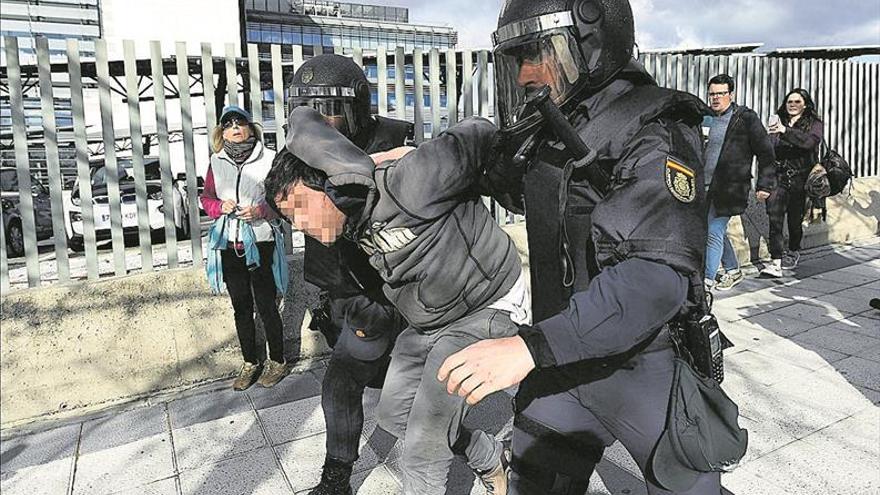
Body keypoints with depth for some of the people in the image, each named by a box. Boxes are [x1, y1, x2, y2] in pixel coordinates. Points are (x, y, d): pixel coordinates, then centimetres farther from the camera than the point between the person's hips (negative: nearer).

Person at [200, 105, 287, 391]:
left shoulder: (269, 159, -6)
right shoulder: (216, 162, 5)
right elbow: (206, 198, 12)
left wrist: (259, 211, -18)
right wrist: (220, 206, -9)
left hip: (261, 243, -4)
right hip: (230, 246, 4)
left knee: (266, 305, 3)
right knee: (241, 306, 14)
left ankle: (278, 361, 21)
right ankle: (250, 362, 29)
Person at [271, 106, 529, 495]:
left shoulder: (406, 185, -31)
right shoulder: (354, 219, -6)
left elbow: (480, 132, -20)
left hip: (485, 309, -9)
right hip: (426, 324, 9)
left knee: (424, 444, -8)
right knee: (393, 414, 16)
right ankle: (490, 459, 34)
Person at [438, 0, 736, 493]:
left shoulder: (654, 135, -20)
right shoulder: (548, 134, 4)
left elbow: (658, 274, -32)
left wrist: (530, 346, -38)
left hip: (648, 375, -6)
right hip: (562, 363, 7)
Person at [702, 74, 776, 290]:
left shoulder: (746, 118, -4)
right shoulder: (705, 117, 10)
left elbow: (766, 153, -2)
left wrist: (765, 184, -6)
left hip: (728, 188, -6)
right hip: (705, 186, 6)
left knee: (714, 233, -7)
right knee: (717, 231, 15)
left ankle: (707, 279, 0)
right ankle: (733, 271, 34)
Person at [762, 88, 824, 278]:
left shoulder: (814, 123, 6)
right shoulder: (779, 121, 13)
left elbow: (810, 141, -16)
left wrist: (786, 131, -28)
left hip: (800, 178, -1)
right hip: (778, 176, 1)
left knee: (795, 218, 8)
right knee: (774, 216, -15)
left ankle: (793, 252, 33)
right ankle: (776, 262, -18)